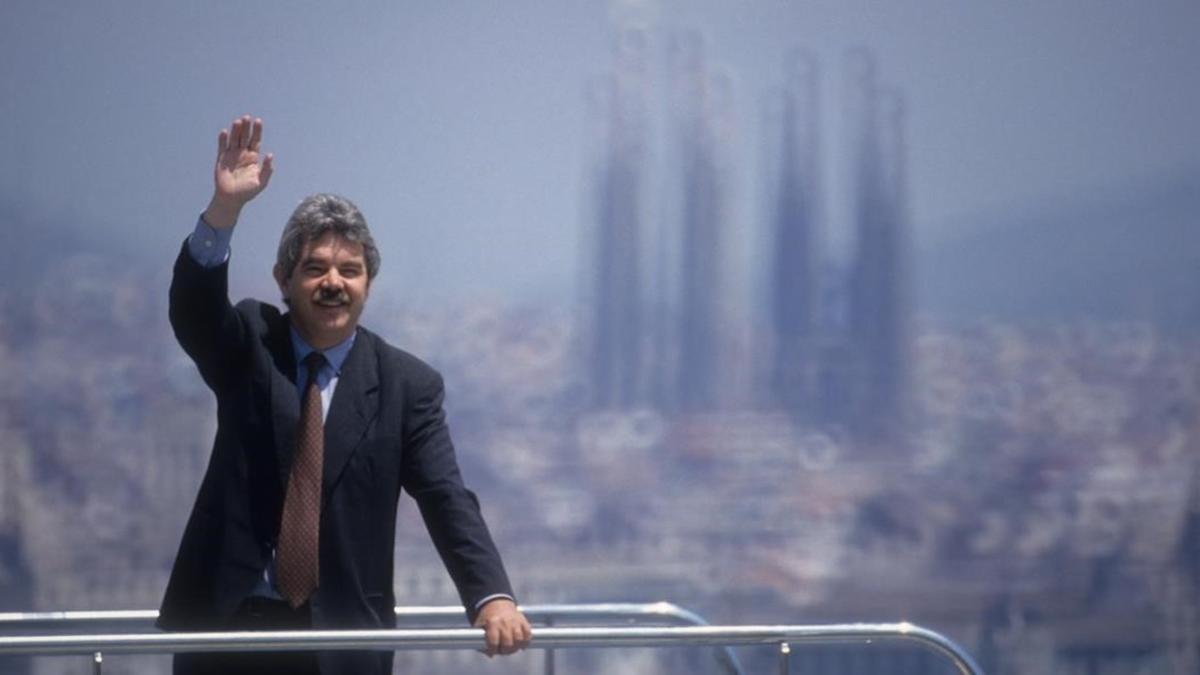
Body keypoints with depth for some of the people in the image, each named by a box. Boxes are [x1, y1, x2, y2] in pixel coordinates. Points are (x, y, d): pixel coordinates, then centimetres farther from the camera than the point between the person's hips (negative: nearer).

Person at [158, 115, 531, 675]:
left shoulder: (408, 386, 0)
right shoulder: (249, 349, 4)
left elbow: (447, 501, -7)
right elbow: (194, 308, -17)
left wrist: (492, 597, -24)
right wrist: (224, 209, -35)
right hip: (227, 626, 1)